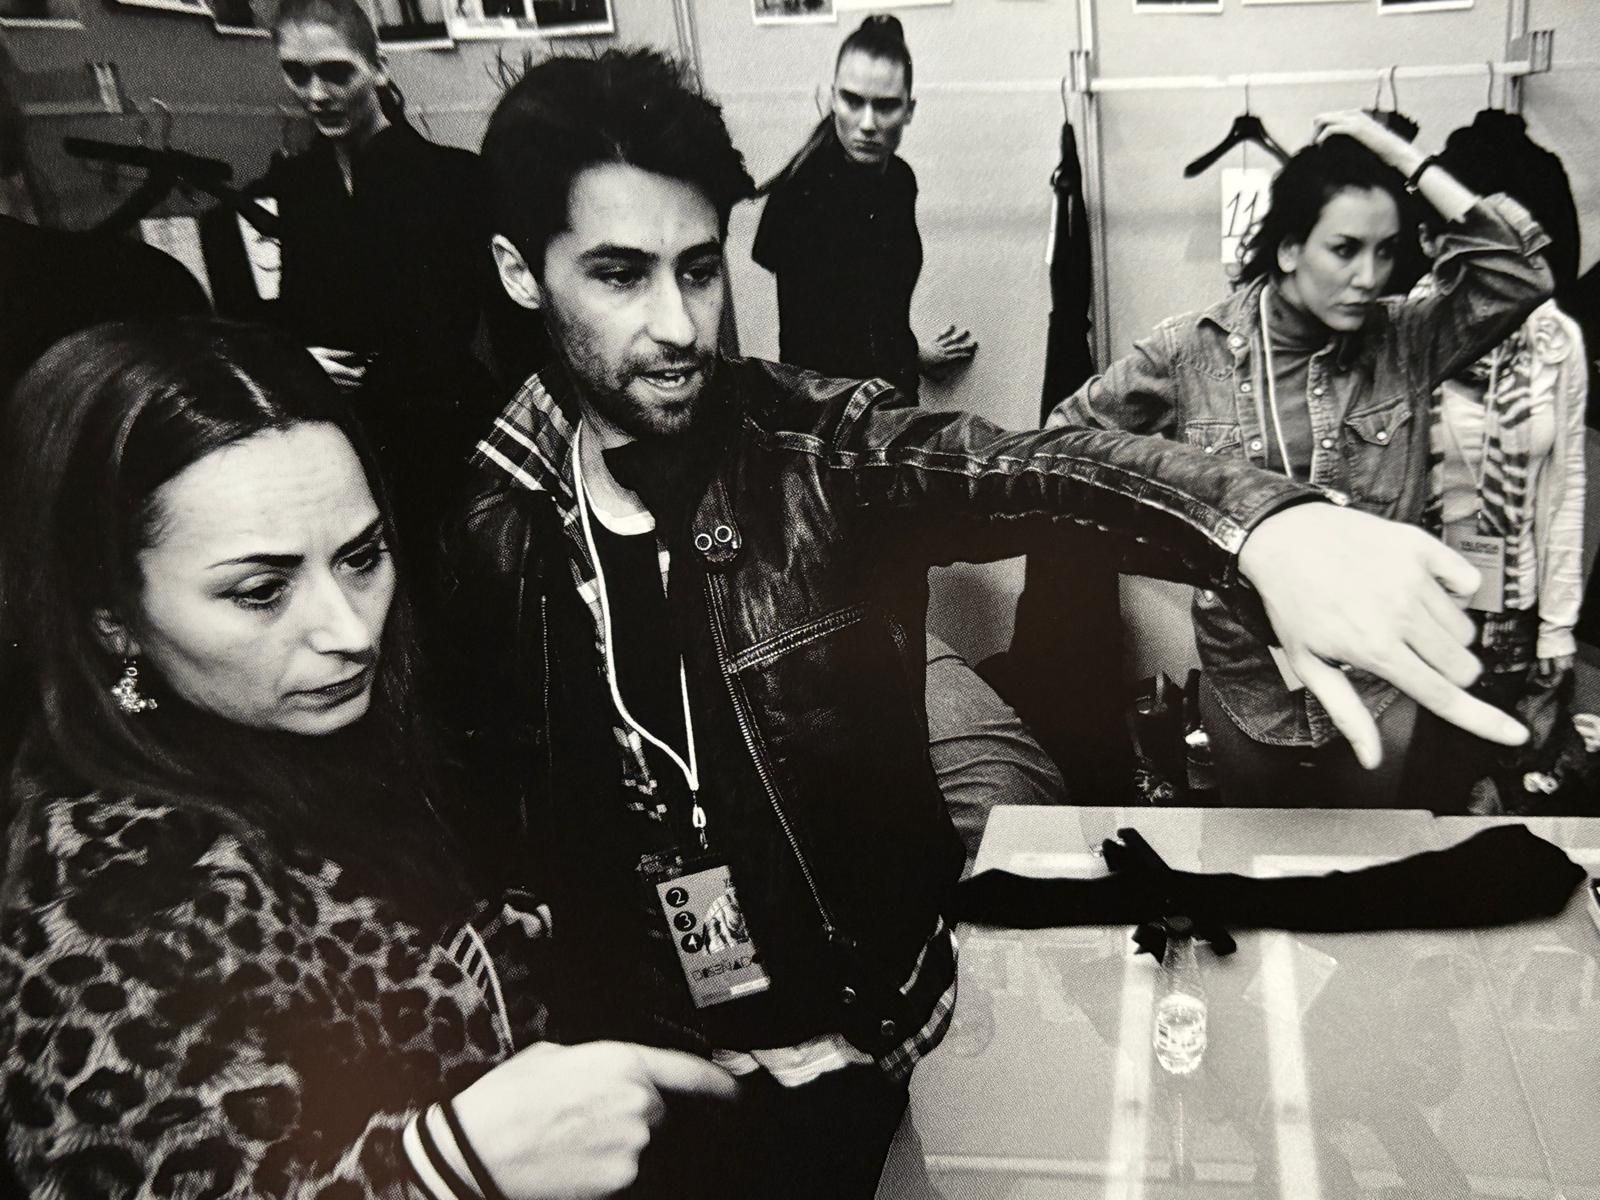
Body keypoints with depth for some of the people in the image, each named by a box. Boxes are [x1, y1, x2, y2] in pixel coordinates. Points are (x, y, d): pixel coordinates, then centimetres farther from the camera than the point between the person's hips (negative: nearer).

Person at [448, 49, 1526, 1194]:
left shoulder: (822, 446, -13)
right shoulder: (487, 525, -10)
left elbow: (1026, 467, -31)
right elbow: (489, 827, -5)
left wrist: (1266, 523, -49)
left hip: (882, 1036, 0)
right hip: (649, 1080, 1)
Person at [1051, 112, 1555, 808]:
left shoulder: (1405, 344, -5)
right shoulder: (1193, 352, -7)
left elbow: (1518, 273, -21)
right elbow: (1068, 434, 4)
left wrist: (1398, 154, -18)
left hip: (1379, 687, 1)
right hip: (1245, 683, 0)